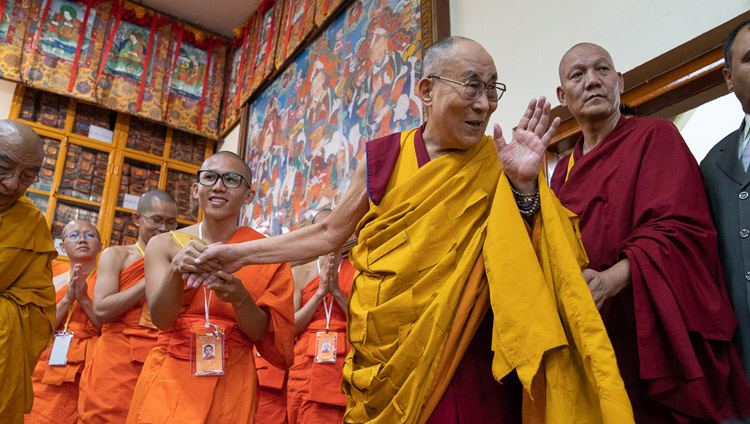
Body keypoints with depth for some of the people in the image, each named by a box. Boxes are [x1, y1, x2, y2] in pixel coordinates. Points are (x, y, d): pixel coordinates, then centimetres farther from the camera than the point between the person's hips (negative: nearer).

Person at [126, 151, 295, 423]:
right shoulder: (164, 244, -1)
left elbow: (262, 333, -6)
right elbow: (160, 318, -12)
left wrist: (239, 297, -27)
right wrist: (176, 270, -31)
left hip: (231, 385, 0)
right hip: (168, 379, 1)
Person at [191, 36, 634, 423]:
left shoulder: (497, 166, -2)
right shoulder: (383, 158, -1)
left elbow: (519, 261, -4)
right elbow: (330, 233, 9)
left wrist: (523, 186, -17)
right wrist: (240, 253, 11)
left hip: (464, 361, 0)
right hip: (384, 359, 1)